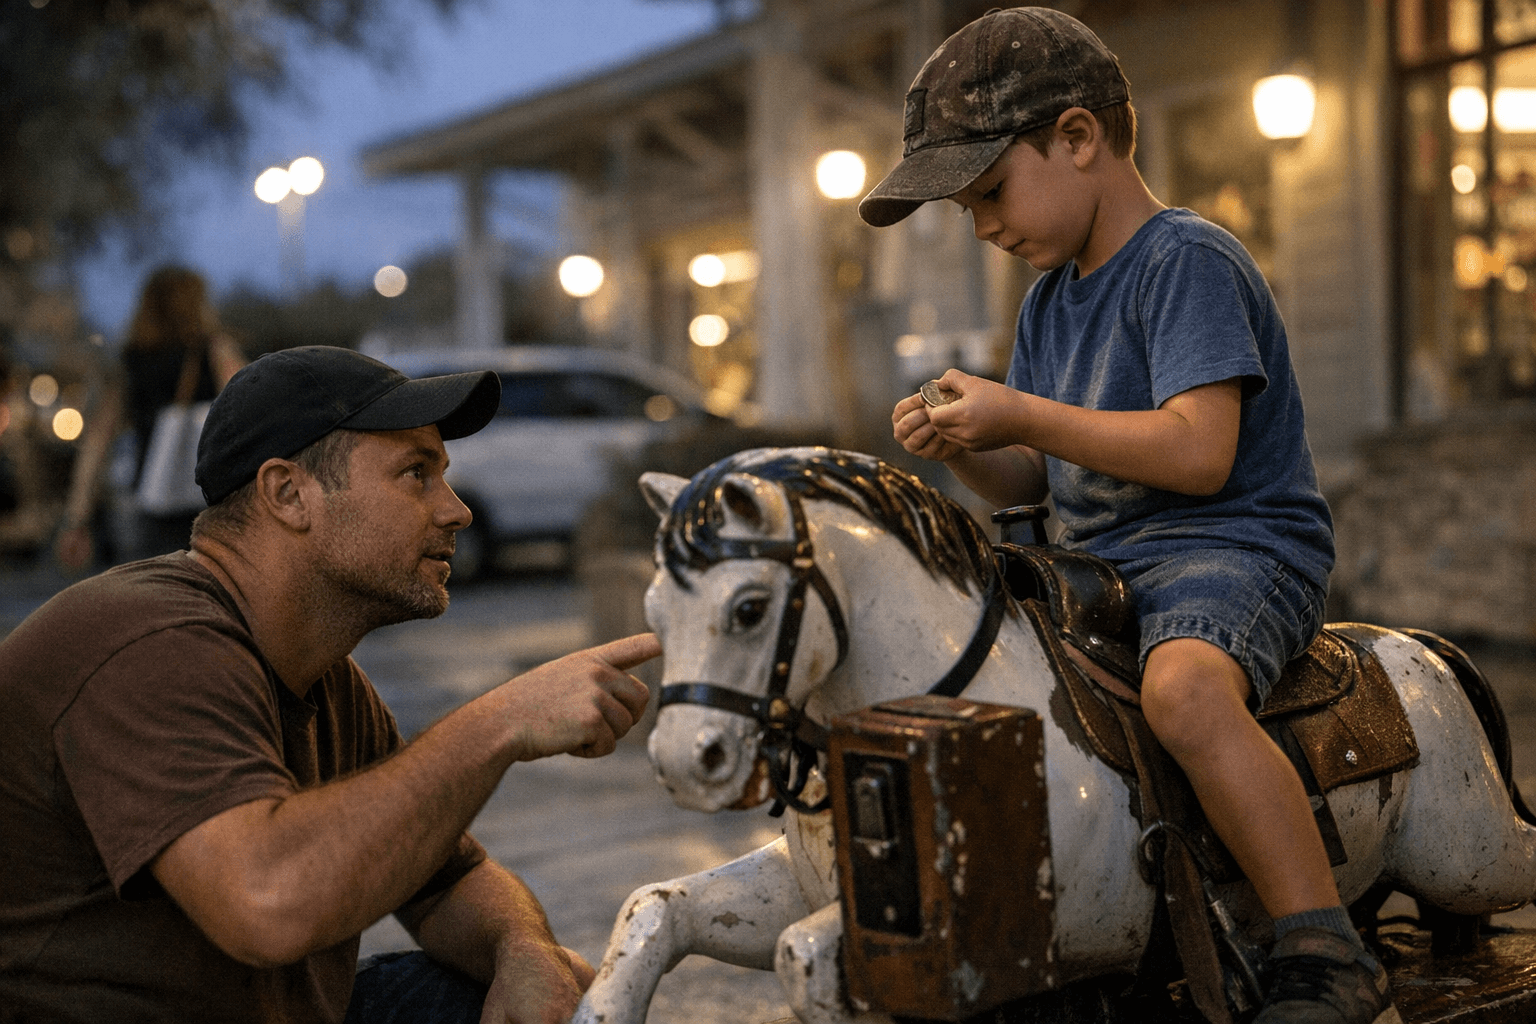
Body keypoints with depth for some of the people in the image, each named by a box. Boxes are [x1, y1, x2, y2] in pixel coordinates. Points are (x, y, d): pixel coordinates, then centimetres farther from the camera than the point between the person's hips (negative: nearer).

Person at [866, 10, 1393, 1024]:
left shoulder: (1188, 259, -12)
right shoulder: (1049, 300, 15)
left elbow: (1198, 452, -24)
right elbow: (1031, 478, 16)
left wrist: (1021, 415, -20)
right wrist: (961, 447, -6)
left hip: (1234, 545, -9)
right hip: (1101, 560, 10)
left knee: (1184, 686, -39)